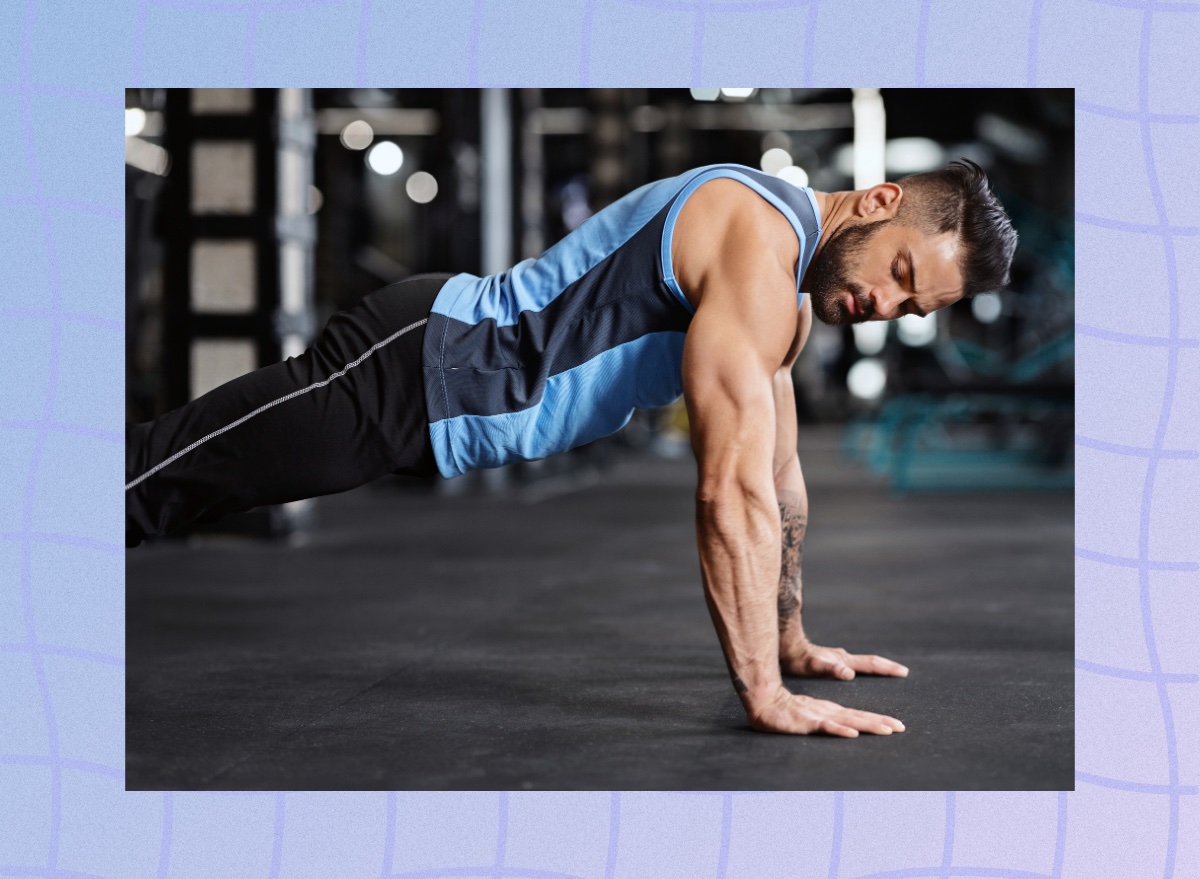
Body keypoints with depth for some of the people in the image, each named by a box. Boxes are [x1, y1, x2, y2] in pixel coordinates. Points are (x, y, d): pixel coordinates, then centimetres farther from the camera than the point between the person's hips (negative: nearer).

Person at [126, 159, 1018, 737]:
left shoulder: (791, 298, 7)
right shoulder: (757, 244, -25)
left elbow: (779, 472, 18)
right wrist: (767, 697, -29)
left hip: (448, 374, 9)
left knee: (182, 483, 20)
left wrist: (792, 641, 20)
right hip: (415, 374, -9)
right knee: (152, 477, -1)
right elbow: (731, 492, -31)